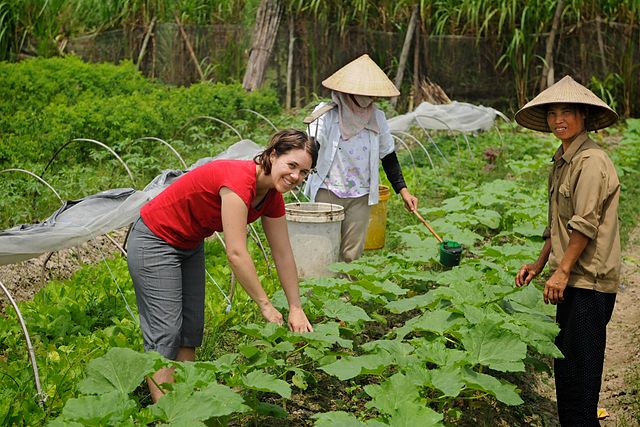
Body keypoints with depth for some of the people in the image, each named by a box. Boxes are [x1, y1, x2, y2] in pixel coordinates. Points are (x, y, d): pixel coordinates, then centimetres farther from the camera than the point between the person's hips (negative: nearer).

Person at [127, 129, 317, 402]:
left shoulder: (272, 197, -7)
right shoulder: (238, 180, -33)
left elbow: (283, 255, 1)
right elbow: (236, 253, -34)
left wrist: (296, 309, 2)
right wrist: (265, 305, -26)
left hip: (190, 245, 9)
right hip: (155, 243, -9)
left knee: (191, 330, 12)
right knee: (165, 333, -9)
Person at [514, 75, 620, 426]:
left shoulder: (591, 161, -15)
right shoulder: (562, 161, 15)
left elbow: (585, 225, -18)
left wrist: (562, 271, -16)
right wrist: (539, 264, 17)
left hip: (590, 281, -9)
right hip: (572, 279, 10)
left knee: (580, 361, -5)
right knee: (565, 361, 15)